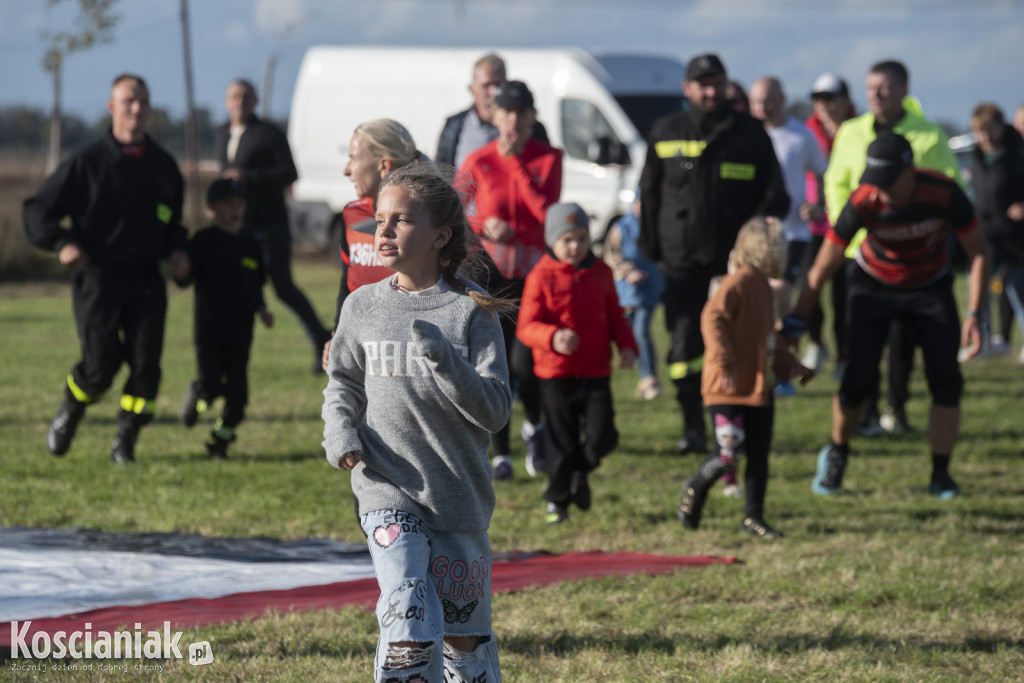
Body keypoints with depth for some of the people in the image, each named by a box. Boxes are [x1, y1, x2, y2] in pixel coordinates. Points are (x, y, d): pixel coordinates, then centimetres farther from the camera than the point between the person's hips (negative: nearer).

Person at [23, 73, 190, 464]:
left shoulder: (163, 166, 10)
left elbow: (171, 221, 26)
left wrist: (177, 250, 6)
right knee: (101, 365, -8)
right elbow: (37, 210, 0)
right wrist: (62, 243, -17)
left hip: (146, 281, 3)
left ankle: (125, 443, 6)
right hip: (97, 278, -3)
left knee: (146, 363, -9)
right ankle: (69, 414, 24)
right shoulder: (87, 163, -3)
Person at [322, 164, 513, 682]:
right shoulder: (362, 307, 3)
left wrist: (444, 359, -25)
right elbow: (342, 383, 17)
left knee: (465, 635, 9)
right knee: (410, 625, -17)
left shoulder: (470, 311, -5)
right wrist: (341, 435, -3)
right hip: (388, 492, 0)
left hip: (459, 497, 0)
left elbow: (495, 410, -10)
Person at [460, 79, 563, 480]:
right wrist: (484, 225, -12)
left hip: (533, 272, -1)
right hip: (489, 274, 1)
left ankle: (534, 427, 19)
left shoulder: (549, 159, 0)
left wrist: (516, 163, -14)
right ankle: (500, 454, 9)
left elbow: (546, 210, -14)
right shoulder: (478, 162, 1)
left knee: (525, 363, -12)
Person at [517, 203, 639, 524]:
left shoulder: (601, 272, 7)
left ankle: (580, 471, 25)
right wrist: (553, 337, -32)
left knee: (602, 436, -8)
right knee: (561, 442, 3)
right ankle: (557, 499, 21)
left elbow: (615, 316, 17)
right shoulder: (541, 277, -7)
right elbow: (526, 326, -12)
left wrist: (627, 346, -1)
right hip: (556, 375, -3)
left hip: (596, 374, 3)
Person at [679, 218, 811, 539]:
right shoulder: (738, 283, -14)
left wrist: (792, 366, 24)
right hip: (729, 390, -9)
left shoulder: (762, 286, 17)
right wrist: (724, 362, -29)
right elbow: (712, 317, -25)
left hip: (759, 389, 9)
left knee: (759, 455, 7)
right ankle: (696, 488, 18)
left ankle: (753, 516, 15)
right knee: (729, 452, -9)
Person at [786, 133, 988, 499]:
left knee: (946, 380, -11)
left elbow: (977, 253, -16)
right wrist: (794, 323, -25)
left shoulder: (944, 195, -29)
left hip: (930, 287, 1)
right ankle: (836, 452, 15)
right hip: (874, 287, -1)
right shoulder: (863, 203, -30)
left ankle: (941, 475, 2)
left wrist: (973, 315, -23)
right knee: (859, 379, -13)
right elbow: (823, 267, -22)